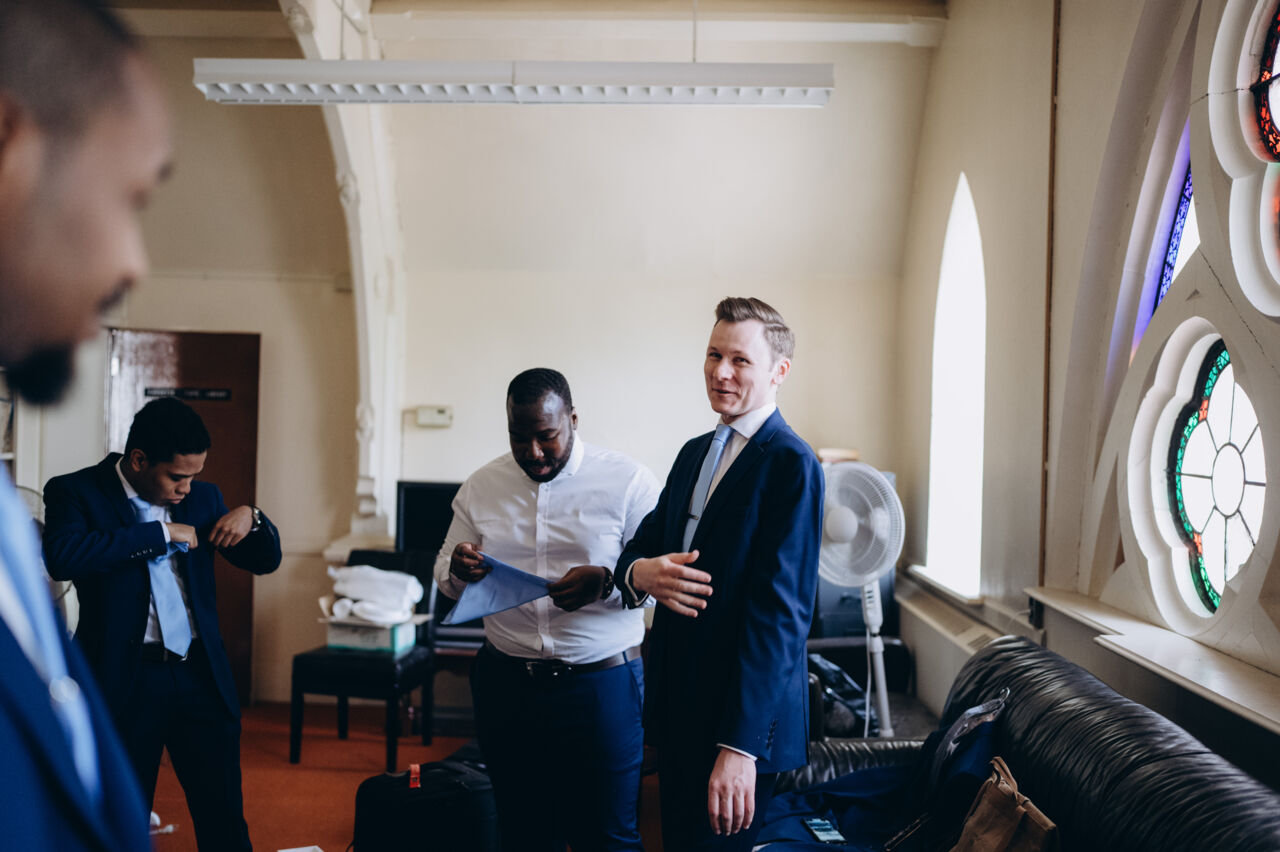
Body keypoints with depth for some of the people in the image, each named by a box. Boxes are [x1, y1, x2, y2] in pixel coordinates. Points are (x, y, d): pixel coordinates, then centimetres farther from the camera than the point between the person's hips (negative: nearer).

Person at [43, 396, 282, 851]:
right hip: (125, 680, -3)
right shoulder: (74, 492, -4)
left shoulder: (202, 496, 8)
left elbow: (265, 560, 13)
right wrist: (160, 533, -21)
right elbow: (62, 556, -25)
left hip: (201, 675, 3)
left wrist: (252, 518, -8)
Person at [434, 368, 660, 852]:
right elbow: (446, 580, 13)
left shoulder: (627, 481, -5)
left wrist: (605, 582, -25)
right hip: (505, 685, 4)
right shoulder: (481, 486, 6)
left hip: (600, 685, -3)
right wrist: (459, 570, -10)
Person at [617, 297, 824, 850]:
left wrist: (739, 746, -23)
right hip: (676, 703, 8)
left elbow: (780, 612, -20)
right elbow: (641, 542, 13)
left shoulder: (791, 465, -15)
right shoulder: (694, 453, 11)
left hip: (739, 715, -8)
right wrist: (640, 572, -13)